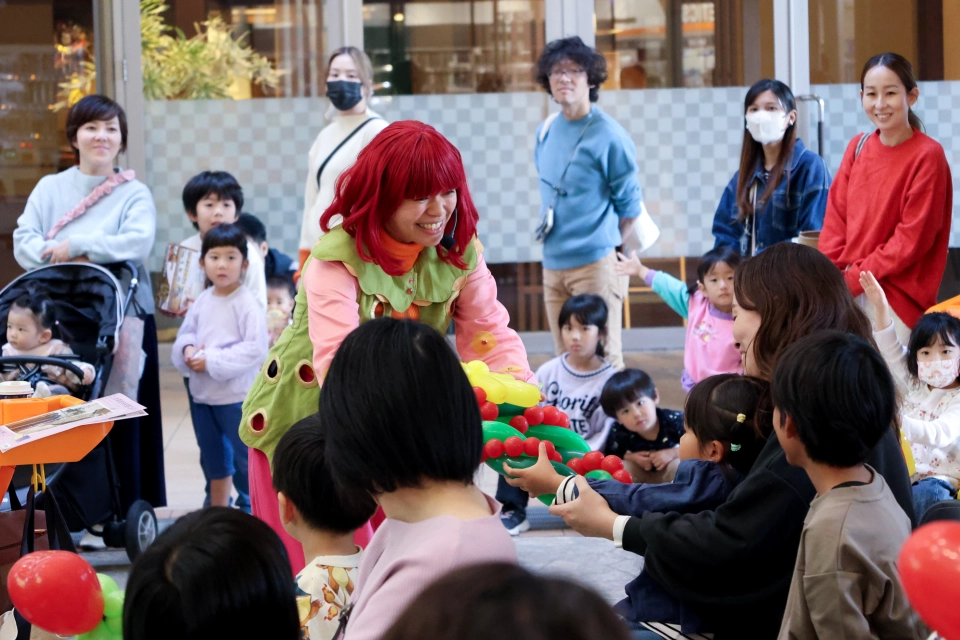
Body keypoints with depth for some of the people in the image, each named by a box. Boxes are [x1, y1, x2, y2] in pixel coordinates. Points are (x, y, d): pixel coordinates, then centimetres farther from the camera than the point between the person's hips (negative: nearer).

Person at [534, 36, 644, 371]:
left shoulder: (609, 136, -9)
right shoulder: (546, 131, 10)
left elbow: (630, 206, -4)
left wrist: (603, 244, 2)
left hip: (596, 264, -6)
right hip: (553, 265, 7)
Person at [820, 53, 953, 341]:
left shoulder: (927, 156, -8)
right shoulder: (858, 147, 9)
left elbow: (912, 239, -11)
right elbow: (836, 218, 9)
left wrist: (853, 279, -13)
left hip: (897, 297, -4)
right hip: (846, 294, 5)